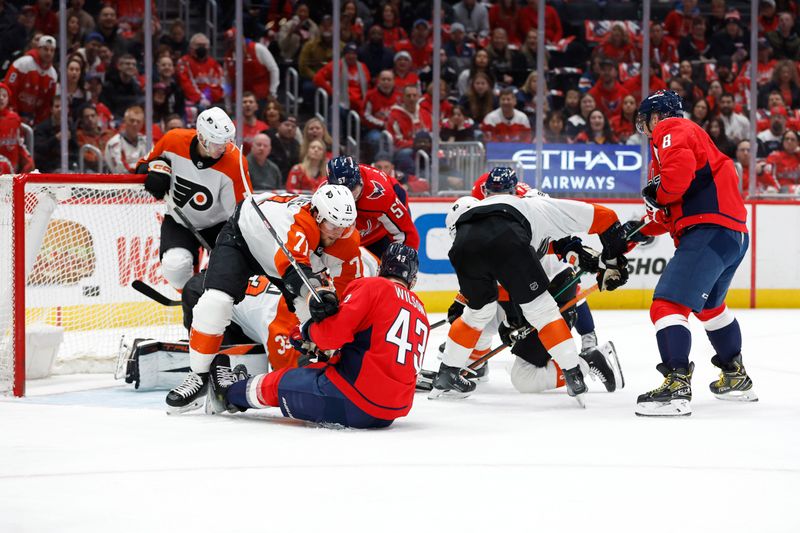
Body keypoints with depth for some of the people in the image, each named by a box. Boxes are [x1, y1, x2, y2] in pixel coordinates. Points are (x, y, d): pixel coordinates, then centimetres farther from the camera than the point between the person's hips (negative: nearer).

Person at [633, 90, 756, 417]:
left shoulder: (672, 130, 1)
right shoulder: (689, 134, 30)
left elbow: (681, 167, -22)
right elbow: (673, 212, 29)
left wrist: (659, 191, -5)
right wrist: (641, 229, 21)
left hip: (710, 230, -11)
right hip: (734, 233, 11)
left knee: (668, 303, -18)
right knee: (710, 304, 32)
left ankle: (677, 385, -29)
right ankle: (736, 377, 42)